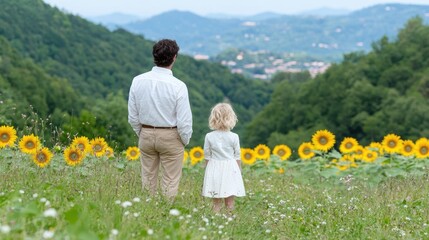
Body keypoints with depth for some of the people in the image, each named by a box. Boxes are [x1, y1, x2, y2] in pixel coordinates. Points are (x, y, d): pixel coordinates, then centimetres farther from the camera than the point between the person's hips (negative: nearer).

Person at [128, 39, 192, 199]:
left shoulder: (138, 81, -7)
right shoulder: (178, 86, -19)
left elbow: (132, 115, 1)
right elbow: (184, 120, -16)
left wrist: (142, 135, 16)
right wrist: (185, 141, 2)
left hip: (146, 134, 4)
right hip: (171, 137, -4)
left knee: (148, 179, 15)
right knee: (170, 181, 7)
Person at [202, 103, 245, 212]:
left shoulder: (209, 136, -5)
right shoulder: (234, 137, -6)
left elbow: (207, 156, 1)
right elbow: (237, 157, 1)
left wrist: (207, 169, 14)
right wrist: (239, 170, 14)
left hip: (214, 167, 1)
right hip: (230, 169, 0)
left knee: (216, 202, 5)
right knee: (230, 202, 5)